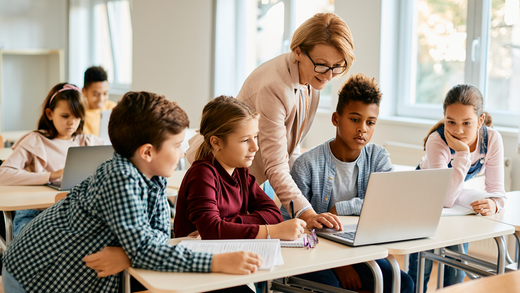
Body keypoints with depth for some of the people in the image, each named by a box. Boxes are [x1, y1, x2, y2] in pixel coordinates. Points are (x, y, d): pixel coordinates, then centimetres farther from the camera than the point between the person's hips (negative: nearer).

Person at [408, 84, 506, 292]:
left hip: (459, 198, 3)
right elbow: (445, 200, -42)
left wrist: (493, 203, -42)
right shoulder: (437, 141, -35)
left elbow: (496, 189, -18)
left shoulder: (493, 139, -24)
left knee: (457, 268, 4)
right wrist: (462, 154, -47)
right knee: (421, 266, -4)